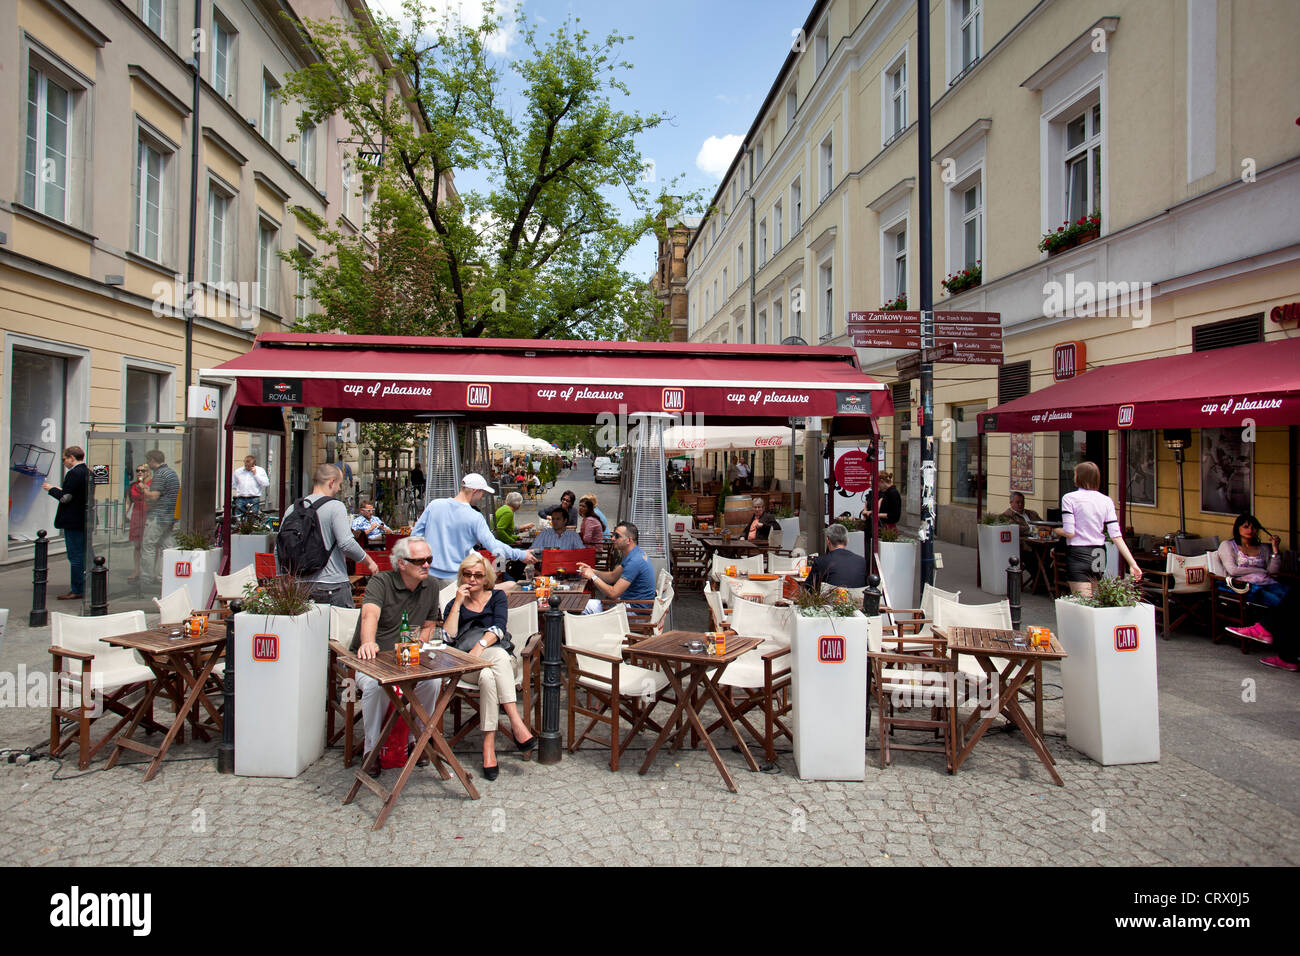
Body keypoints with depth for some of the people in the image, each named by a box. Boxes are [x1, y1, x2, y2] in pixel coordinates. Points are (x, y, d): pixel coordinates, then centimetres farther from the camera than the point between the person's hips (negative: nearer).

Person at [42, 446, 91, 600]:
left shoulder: (74, 473, -16)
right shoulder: (87, 472, 12)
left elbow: (65, 497, -17)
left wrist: (51, 489, -1)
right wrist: (60, 490, 16)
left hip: (73, 521, -9)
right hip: (84, 522, 9)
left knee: (75, 557, -4)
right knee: (82, 556, 14)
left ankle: (77, 591, 0)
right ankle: (83, 587, 20)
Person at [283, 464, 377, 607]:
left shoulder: (292, 509, 9)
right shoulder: (335, 506, -9)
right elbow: (347, 544, -18)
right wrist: (369, 561, -3)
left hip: (301, 584, 6)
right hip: (332, 586, -6)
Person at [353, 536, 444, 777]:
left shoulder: (430, 587, 4)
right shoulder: (380, 582, -13)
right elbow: (370, 614, -33)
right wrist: (368, 642, -54)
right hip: (372, 658, -3)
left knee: (434, 680, -25)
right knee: (375, 686, -35)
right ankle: (372, 749, -12)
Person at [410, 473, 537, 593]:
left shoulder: (434, 505, -2)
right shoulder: (475, 518, -13)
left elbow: (415, 534, 3)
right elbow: (493, 545, -14)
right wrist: (521, 555, -4)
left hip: (428, 573, 4)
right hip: (453, 578, -4)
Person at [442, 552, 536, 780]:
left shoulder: (497, 597, 19)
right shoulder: (454, 604, 22)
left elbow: (499, 627, -2)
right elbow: (448, 637, 4)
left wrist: (480, 645, -20)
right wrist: (458, 604, 2)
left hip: (501, 662, 0)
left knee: (487, 676, -38)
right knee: (499, 655, -36)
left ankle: (489, 745, -40)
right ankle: (517, 721, -41)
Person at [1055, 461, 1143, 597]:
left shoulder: (1069, 498, -8)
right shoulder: (1107, 501, 5)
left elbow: (1069, 533, -14)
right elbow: (1116, 536, -2)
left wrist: (1057, 531, 8)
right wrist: (1132, 563, -3)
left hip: (1078, 555, -6)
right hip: (1099, 555, 6)